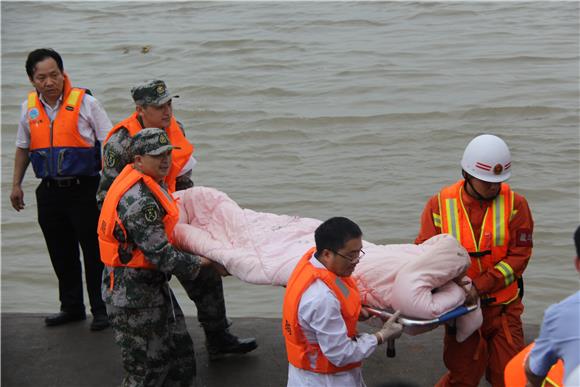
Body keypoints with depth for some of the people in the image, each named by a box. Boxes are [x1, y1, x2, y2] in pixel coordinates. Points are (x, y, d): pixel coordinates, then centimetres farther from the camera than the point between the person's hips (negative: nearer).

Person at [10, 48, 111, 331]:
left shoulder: (85, 103, -6)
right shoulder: (29, 108, 7)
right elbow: (23, 148, 19)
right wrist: (16, 185, 17)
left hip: (84, 188, -4)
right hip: (49, 191, 4)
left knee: (94, 252, 0)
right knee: (61, 254, 12)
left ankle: (101, 309, 11)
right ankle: (71, 307, 25)